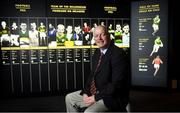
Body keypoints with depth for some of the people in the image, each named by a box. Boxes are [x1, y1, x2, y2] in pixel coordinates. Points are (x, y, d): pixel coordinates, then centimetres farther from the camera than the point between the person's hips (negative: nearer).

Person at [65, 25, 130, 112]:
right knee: (69, 98, 14)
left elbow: (117, 83, -24)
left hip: (112, 97, -9)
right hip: (94, 92, 9)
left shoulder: (119, 54, -20)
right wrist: (85, 92, -2)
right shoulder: (97, 52, 7)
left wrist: (96, 97, -21)